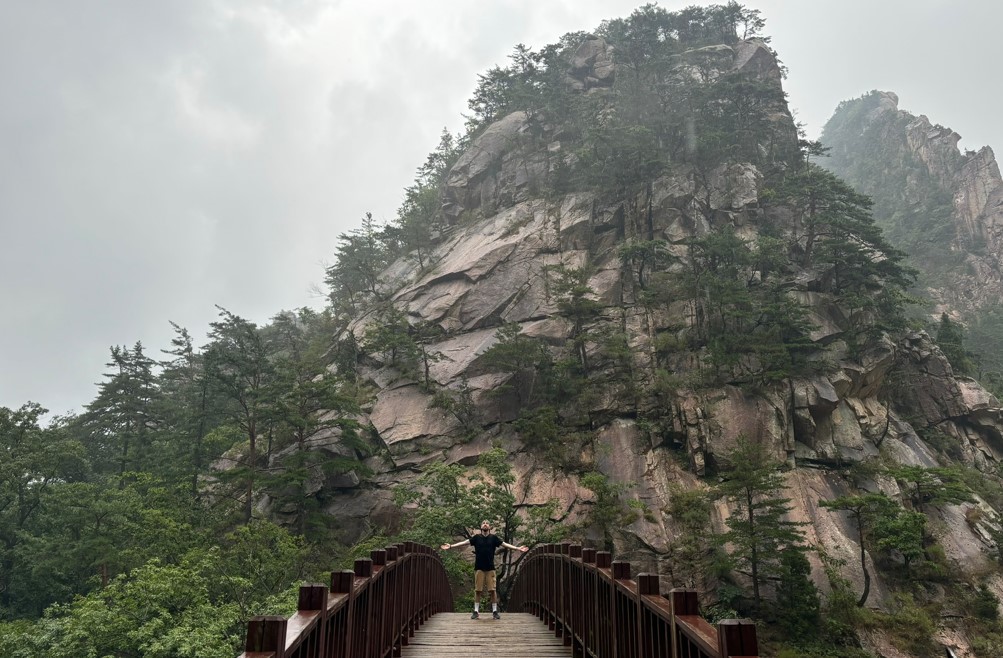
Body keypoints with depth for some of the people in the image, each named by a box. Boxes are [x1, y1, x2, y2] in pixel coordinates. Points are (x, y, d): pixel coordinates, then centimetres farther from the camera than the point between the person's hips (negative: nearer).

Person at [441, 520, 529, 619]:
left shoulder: (494, 538, 6)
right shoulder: (477, 538, 5)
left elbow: (505, 544, 2)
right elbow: (464, 542, 1)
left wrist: (517, 548, -9)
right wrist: (450, 546, -7)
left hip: (490, 568, 0)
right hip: (479, 568, 0)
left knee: (492, 590, -1)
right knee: (478, 590, 2)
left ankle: (495, 611, 9)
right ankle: (476, 611, 12)